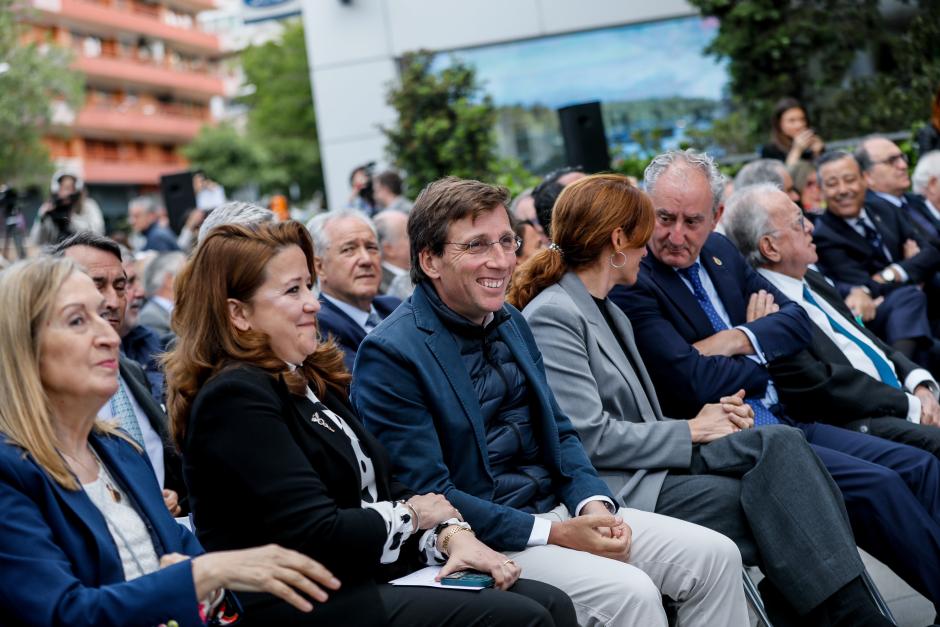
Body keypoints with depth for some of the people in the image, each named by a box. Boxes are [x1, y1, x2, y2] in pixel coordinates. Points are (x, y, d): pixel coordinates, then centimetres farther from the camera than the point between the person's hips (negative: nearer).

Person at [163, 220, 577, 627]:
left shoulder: (310, 378, 14)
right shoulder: (235, 398, -15)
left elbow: (379, 486, 13)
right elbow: (318, 535, -21)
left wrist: (452, 534, -4)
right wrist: (411, 515, -5)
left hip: (365, 582, 9)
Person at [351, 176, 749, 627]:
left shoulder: (511, 322, 10)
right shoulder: (390, 354, -15)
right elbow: (428, 496, -17)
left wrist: (593, 503, -6)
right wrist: (554, 535, -20)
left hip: (559, 507, 8)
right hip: (484, 539, -8)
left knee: (716, 555, -4)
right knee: (629, 591, -28)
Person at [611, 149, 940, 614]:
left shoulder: (720, 252, 11)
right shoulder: (630, 283, -15)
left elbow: (798, 322, 9)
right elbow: (695, 384, -23)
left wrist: (739, 340, -11)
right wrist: (762, 340, -5)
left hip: (782, 422, 9)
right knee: (878, 486, -20)